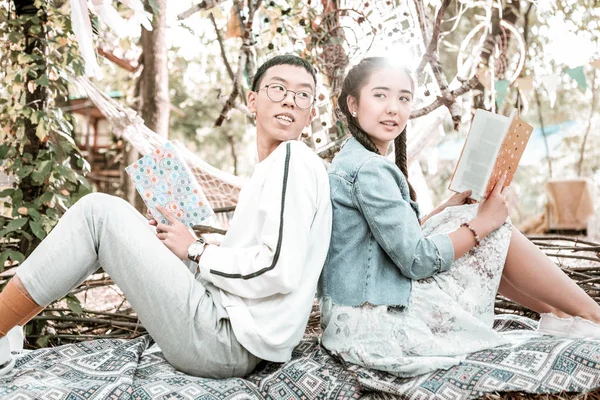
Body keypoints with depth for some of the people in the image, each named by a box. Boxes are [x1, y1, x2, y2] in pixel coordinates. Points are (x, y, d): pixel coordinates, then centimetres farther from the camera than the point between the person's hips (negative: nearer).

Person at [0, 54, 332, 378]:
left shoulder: (293, 157, -10)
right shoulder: (274, 167, 18)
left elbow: (280, 270, -21)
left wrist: (197, 252, -8)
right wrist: (188, 243, 9)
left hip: (226, 342, -10)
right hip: (226, 323, 10)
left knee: (98, 211, -8)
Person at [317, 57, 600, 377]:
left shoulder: (350, 161, 12)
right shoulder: (370, 169, -19)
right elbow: (416, 261, -19)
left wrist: (449, 208, 9)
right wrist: (481, 223, -8)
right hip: (375, 322, -9)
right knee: (498, 235, -1)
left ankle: (560, 311, 23)